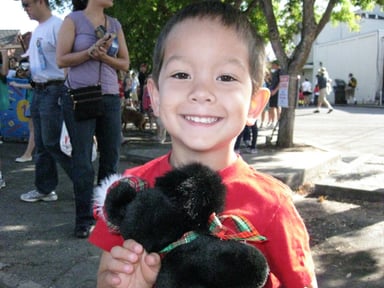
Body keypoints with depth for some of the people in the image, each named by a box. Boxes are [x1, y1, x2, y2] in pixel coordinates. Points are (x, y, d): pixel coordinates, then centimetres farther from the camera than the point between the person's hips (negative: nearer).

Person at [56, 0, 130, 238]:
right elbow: (62, 60, -5)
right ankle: (84, 220, 6)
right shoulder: (74, 20, 1)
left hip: (110, 98, 4)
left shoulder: (115, 25, 13)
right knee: (83, 160, -2)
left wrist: (104, 56, -9)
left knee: (111, 157, 5)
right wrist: (91, 51, -15)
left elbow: (125, 64, 9)